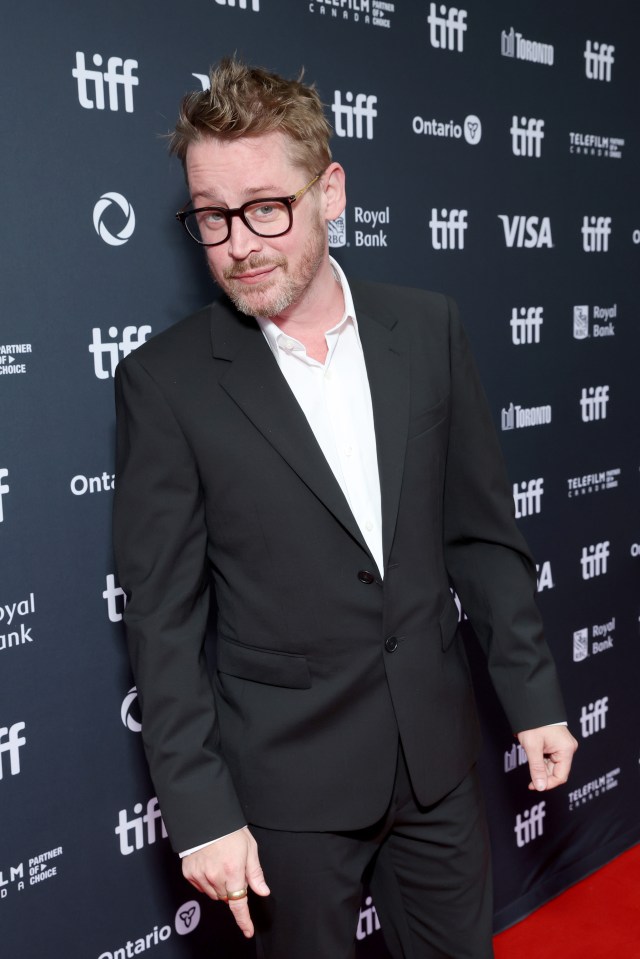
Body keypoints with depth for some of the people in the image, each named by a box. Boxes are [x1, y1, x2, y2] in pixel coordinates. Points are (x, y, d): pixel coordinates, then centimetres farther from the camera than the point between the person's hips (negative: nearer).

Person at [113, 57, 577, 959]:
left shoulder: (429, 329, -3)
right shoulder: (165, 380, -12)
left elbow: (482, 531, 3)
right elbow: (163, 619, -10)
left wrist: (535, 697, 5)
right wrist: (200, 812, -10)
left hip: (439, 753, 3)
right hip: (287, 782, -3)